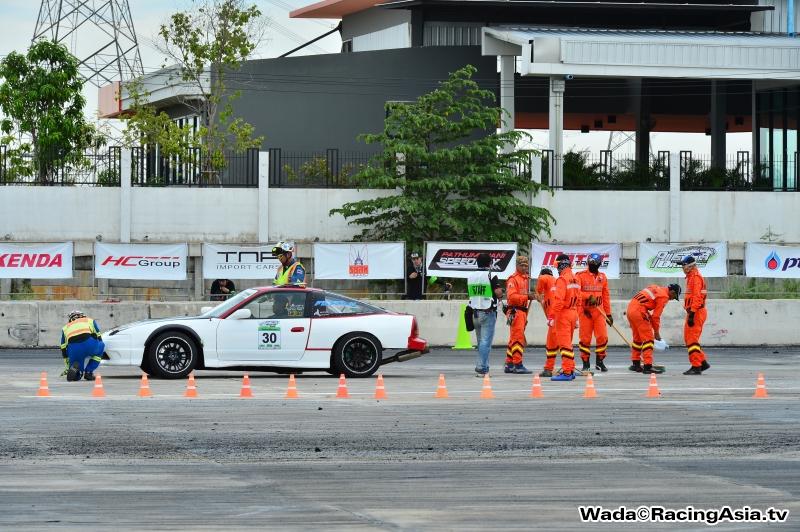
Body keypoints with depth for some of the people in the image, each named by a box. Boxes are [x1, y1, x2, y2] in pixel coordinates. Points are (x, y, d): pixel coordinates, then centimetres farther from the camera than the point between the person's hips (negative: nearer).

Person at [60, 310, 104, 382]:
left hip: (74, 348, 2)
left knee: (76, 376, 24)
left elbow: (64, 351, 35)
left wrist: (68, 368, 45)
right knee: (101, 346, 35)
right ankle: (88, 372, 20)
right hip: (89, 343, -2)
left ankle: (75, 368, -13)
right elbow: (99, 339, 39)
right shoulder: (90, 321, 33)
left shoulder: (66, 328, 34)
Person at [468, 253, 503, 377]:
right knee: (485, 342, -7)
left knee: (480, 342, 15)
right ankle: (481, 369, -13)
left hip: (475, 312, 6)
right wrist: (500, 290, 6)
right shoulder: (491, 276, -10)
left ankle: (482, 367, 17)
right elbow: (499, 293, -15)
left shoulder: (470, 277, 9)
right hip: (488, 313, -6)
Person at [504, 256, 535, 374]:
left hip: (522, 311, 10)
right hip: (516, 311, -10)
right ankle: (518, 365, -13)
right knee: (518, 338, -12)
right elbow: (512, 297, -19)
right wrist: (527, 297, -24)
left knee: (514, 338, 12)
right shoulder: (513, 279, -9)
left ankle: (509, 365, 16)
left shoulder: (526, 279, 21)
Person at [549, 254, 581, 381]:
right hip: (573, 313, 8)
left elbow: (559, 299, -21)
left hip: (563, 313, -8)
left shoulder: (562, 279, -14)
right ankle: (570, 370, 21)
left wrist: (551, 316, -20)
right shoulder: (575, 279, 11)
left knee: (564, 343, -7)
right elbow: (578, 299, 16)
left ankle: (567, 373, -9)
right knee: (568, 343, 17)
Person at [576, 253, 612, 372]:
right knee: (585, 338, 1)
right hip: (585, 311, -3)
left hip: (599, 311, 3)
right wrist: (589, 297, -25)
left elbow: (606, 296, 15)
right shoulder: (580, 276, -2)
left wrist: (608, 314, 13)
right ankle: (586, 363, 11)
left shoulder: (603, 277, 11)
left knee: (602, 336, -3)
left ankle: (599, 361, 11)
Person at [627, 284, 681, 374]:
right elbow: (656, 316, -6)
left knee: (637, 338, 20)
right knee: (648, 339, -5)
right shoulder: (664, 297, -6)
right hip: (639, 312, -9)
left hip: (630, 308, 9)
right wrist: (656, 332, 6)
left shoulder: (655, 288, 18)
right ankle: (648, 366, -10)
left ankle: (635, 364, 28)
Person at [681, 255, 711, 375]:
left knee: (692, 339, -10)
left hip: (696, 312, -11)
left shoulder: (696, 277, -13)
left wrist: (691, 315, -25)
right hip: (692, 312, 11)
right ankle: (703, 362, 18)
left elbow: (697, 298, -22)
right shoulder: (690, 277, 20)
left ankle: (696, 367, -9)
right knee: (688, 338, 14)